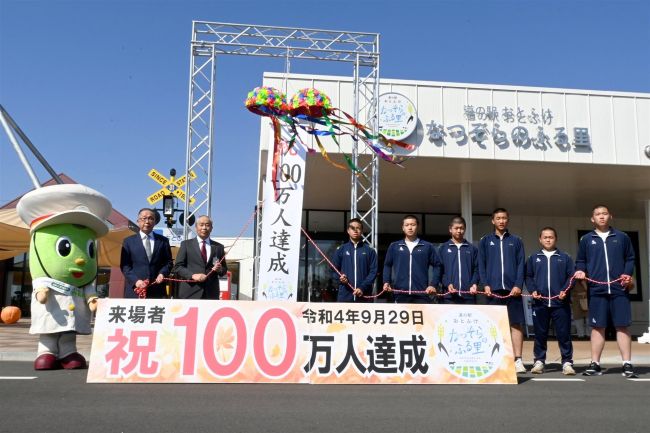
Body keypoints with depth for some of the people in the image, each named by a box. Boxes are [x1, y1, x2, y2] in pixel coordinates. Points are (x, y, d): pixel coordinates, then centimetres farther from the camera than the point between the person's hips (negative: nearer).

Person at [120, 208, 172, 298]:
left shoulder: (163, 241, 14)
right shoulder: (129, 241, 9)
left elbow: (168, 262, 13)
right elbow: (124, 265, 3)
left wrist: (162, 273, -7)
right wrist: (135, 280, -12)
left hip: (157, 291, 1)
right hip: (135, 289, -1)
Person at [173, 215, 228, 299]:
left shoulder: (218, 247, 14)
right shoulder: (186, 244, 8)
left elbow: (224, 269, 17)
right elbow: (178, 267, 2)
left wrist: (219, 269, -7)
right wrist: (192, 275, -14)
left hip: (211, 293, 2)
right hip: (190, 292, -2)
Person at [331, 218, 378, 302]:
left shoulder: (369, 250, 6)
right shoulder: (340, 250, 9)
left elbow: (373, 271, 0)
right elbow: (333, 270, 11)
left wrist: (363, 288, -12)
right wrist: (339, 278, -12)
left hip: (364, 296, 0)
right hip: (345, 295, 1)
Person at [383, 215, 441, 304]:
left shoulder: (427, 246, 6)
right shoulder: (394, 246, 10)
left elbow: (437, 265, 9)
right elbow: (387, 265, 16)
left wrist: (433, 285, -1)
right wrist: (386, 282, 3)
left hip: (421, 294, -1)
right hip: (401, 294, 1)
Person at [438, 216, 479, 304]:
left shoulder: (472, 249, 14)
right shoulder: (443, 248, 11)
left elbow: (476, 269, 9)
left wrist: (474, 284, -9)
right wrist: (447, 284, -12)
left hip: (469, 295, 1)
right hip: (449, 295, -1)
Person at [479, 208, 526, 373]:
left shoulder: (516, 241, 12)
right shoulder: (485, 241, 11)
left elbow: (521, 265, 6)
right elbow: (481, 264, 7)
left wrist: (518, 285, -7)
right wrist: (485, 284, -5)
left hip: (512, 289, 0)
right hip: (493, 289, 0)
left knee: (516, 324, -3)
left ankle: (518, 360, 0)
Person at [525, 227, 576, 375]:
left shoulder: (564, 258, 10)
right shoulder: (533, 258, 13)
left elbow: (572, 276, 4)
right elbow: (528, 276, 10)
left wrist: (565, 291, -10)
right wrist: (532, 290, -6)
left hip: (560, 302, -1)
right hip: (540, 303, 1)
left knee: (564, 334, -1)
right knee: (540, 334, 5)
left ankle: (567, 363, 6)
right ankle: (539, 362, 13)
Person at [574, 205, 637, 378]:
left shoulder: (622, 237, 11)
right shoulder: (586, 239, 12)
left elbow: (630, 258, 11)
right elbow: (580, 261, 14)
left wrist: (628, 274, -5)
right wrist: (581, 271, -6)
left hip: (619, 289, 0)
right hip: (596, 290, 1)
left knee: (623, 326, -2)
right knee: (598, 327, 3)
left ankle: (627, 364, 3)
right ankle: (595, 364, 7)